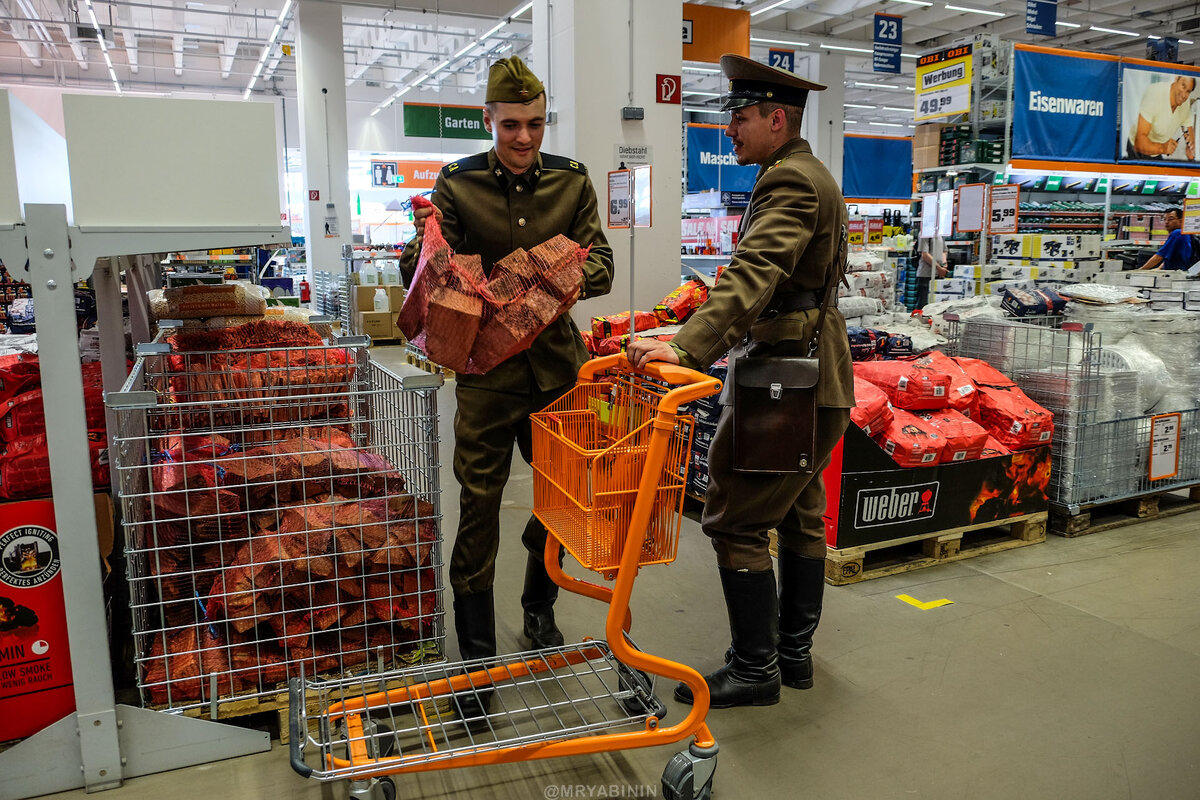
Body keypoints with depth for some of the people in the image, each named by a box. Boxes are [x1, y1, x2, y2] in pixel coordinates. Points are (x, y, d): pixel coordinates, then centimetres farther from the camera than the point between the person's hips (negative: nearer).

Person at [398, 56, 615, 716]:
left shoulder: (571, 182, 5)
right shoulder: (457, 185, -1)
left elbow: (601, 265, 1)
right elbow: (422, 279, -4)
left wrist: (569, 274, -21)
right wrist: (423, 243, -27)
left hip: (555, 363, 3)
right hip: (487, 368, -3)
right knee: (479, 507, -1)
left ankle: (539, 611, 40)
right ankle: (476, 656, 14)